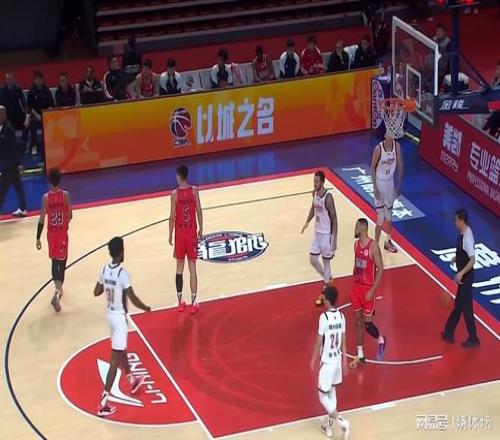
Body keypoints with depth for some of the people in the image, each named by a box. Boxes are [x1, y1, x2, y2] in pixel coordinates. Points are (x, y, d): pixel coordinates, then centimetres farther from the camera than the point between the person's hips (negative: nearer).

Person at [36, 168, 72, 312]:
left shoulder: (46, 197, -11)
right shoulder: (65, 195, -12)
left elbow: (41, 220, -10)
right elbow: (70, 216, -6)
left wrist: (38, 238, -2)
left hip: (51, 234, 1)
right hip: (62, 233, -1)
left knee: (55, 261, 18)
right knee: (62, 261, 8)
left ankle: (58, 288, 12)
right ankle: (58, 289, 1)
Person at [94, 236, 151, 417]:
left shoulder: (104, 270, -2)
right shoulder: (122, 273, -23)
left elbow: (96, 292, 10)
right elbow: (133, 299, -22)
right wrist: (146, 308, -4)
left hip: (110, 314, 8)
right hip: (119, 316, -8)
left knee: (121, 350, 29)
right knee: (115, 360, -5)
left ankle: (132, 381, 53)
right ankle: (103, 403, -7)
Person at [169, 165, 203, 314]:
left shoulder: (175, 194, -10)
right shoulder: (194, 191, -5)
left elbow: (172, 216, -9)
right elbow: (199, 212, -4)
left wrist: (170, 235, 2)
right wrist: (201, 229, 9)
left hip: (180, 234, 0)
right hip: (192, 233, 0)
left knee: (180, 267, 11)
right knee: (192, 268, 1)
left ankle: (180, 302, 15)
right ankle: (194, 303, 0)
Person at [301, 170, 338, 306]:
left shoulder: (328, 197, -24)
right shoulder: (314, 193, -1)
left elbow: (334, 219, -20)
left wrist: (334, 240, -20)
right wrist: (307, 222, 8)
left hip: (326, 234, -8)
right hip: (317, 232, 8)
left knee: (326, 262, 4)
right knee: (313, 260, 14)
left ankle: (324, 294, 15)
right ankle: (327, 279, 39)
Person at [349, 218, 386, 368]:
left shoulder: (373, 246, -18)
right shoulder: (356, 244, 4)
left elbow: (380, 270, -16)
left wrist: (372, 290, -19)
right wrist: (353, 282, 15)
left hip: (368, 289, -7)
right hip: (356, 287, 7)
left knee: (367, 323, -2)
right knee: (357, 321, 9)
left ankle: (381, 340, 28)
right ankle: (360, 355, 16)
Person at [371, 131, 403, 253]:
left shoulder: (397, 146, -8)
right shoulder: (379, 148, -21)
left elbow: (400, 165, 3)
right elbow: (373, 168, -13)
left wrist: (399, 184, 3)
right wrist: (375, 187, -16)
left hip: (390, 181, 5)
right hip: (380, 182, -5)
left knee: (389, 214, 17)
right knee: (380, 216, -5)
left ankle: (388, 241, 32)